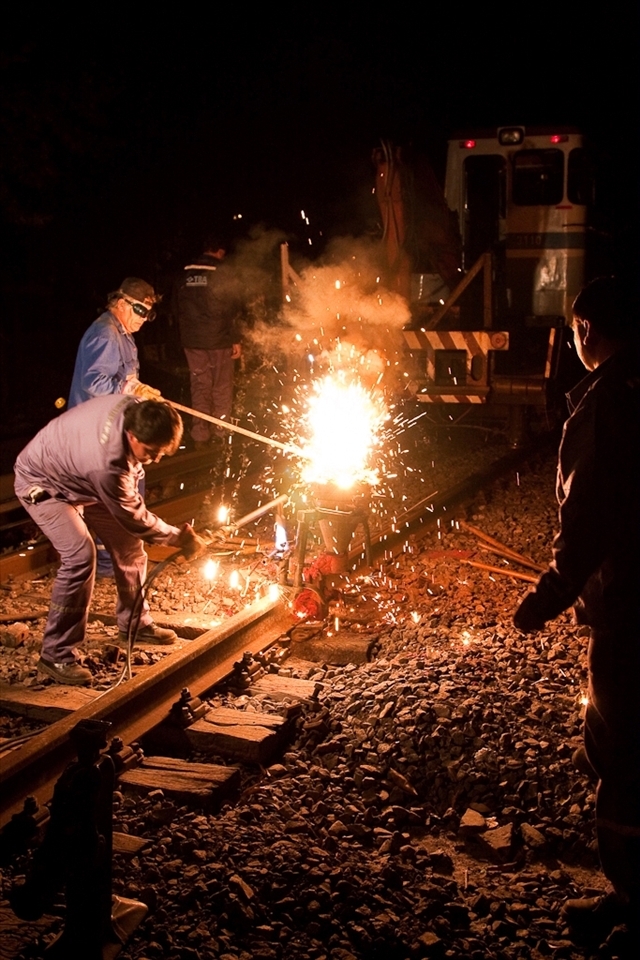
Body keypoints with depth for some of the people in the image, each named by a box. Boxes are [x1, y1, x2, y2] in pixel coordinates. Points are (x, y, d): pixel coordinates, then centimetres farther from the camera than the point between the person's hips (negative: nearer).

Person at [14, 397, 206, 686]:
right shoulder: (107, 463, -44)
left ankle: (134, 624, 28)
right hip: (44, 486, -8)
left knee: (128, 544, 8)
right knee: (80, 557, -24)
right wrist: (181, 537, -16)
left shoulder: (136, 410, -25)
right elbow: (133, 519, -27)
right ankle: (56, 656, -13)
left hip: (81, 479, 8)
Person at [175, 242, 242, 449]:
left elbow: (179, 306, 12)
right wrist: (235, 339, -6)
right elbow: (232, 307, -10)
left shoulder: (187, 273, 7)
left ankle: (200, 434, 9)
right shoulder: (222, 270, -7)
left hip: (192, 339, 4)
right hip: (218, 338, -4)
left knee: (199, 385, 10)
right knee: (222, 387, 6)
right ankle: (221, 434, 8)